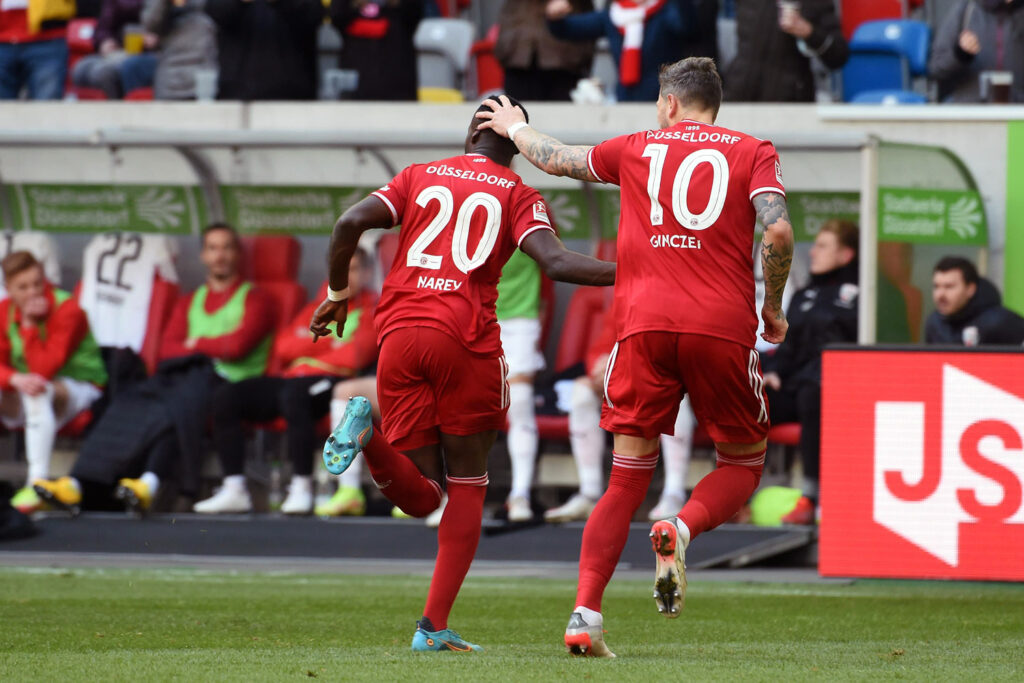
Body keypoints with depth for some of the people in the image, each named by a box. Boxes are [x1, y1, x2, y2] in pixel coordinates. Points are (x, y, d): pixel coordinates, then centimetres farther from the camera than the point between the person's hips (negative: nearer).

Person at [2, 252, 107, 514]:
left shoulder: (68, 312, -18)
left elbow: (43, 370, -27)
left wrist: (29, 324, -27)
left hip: (80, 390, -6)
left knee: (37, 392, -38)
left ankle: (37, 483, -45)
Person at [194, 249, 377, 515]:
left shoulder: (371, 310, 8)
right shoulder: (315, 308, 25)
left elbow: (353, 357, -8)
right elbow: (284, 347, 11)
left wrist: (308, 347, 0)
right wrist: (328, 343, -3)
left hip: (332, 382, -7)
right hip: (290, 379, 7)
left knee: (294, 394, -41)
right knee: (225, 395, -14)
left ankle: (301, 488, -35)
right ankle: (234, 490, -19)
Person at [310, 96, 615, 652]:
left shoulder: (421, 176, 17)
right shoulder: (517, 195, 10)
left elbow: (350, 223, 4)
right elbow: (555, 261, -7)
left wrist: (338, 294, 17)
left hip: (399, 335, 2)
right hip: (466, 341, -2)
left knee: (420, 497, 8)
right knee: (468, 486, 13)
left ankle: (368, 433, -24)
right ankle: (434, 626, 2)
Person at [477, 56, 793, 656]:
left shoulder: (638, 148, 16)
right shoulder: (754, 152, 10)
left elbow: (558, 159, 30)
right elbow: (779, 230, -6)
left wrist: (515, 128, 50)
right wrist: (773, 307, 9)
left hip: (644, 323, 2)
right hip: (723, 325, -2)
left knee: (627, 481, 7)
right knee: (743, 465, 14)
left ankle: (586, 615, -5)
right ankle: (682, 530, -17)